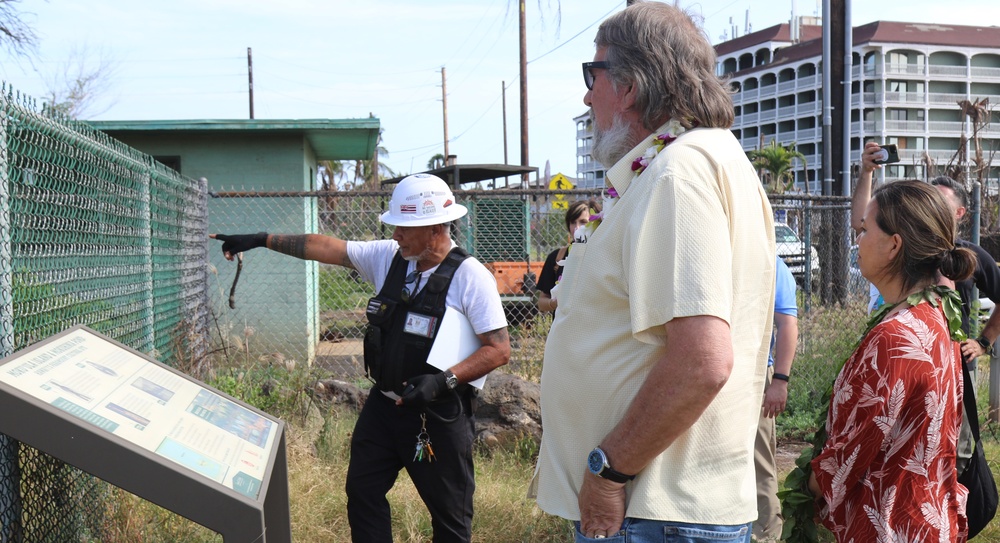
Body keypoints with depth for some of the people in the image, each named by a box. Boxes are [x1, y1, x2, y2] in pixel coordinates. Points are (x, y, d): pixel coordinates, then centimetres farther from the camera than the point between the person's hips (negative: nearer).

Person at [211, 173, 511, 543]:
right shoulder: (388, 256, 0)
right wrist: (261, 240, 5)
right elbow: (324, 247, 6)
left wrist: (443, 380, -26)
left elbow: (499, 349, -17)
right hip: (383, 404, 6)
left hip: (438, 414, -6)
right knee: (362, 492, 15)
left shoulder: (470, 277, -16)